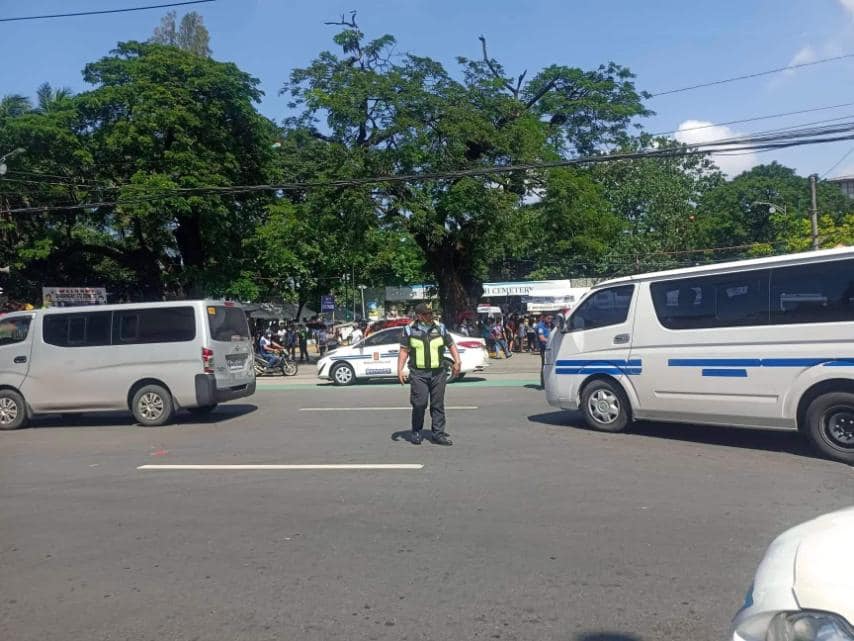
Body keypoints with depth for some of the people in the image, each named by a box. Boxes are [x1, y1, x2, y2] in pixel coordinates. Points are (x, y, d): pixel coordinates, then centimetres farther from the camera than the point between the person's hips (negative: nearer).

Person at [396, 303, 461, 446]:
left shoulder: (440, 328, 8)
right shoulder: (409, 330, 4)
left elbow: (451, 345, 13)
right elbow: (404, 351, 4)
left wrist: (457, 361, -1)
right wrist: (399, 370, -5)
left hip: (438, 373, 2)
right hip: (418, 373, -2)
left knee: (438, 404, 4)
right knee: (419, 404, -5)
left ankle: (438, 434, 11)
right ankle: (416, 433, 13)